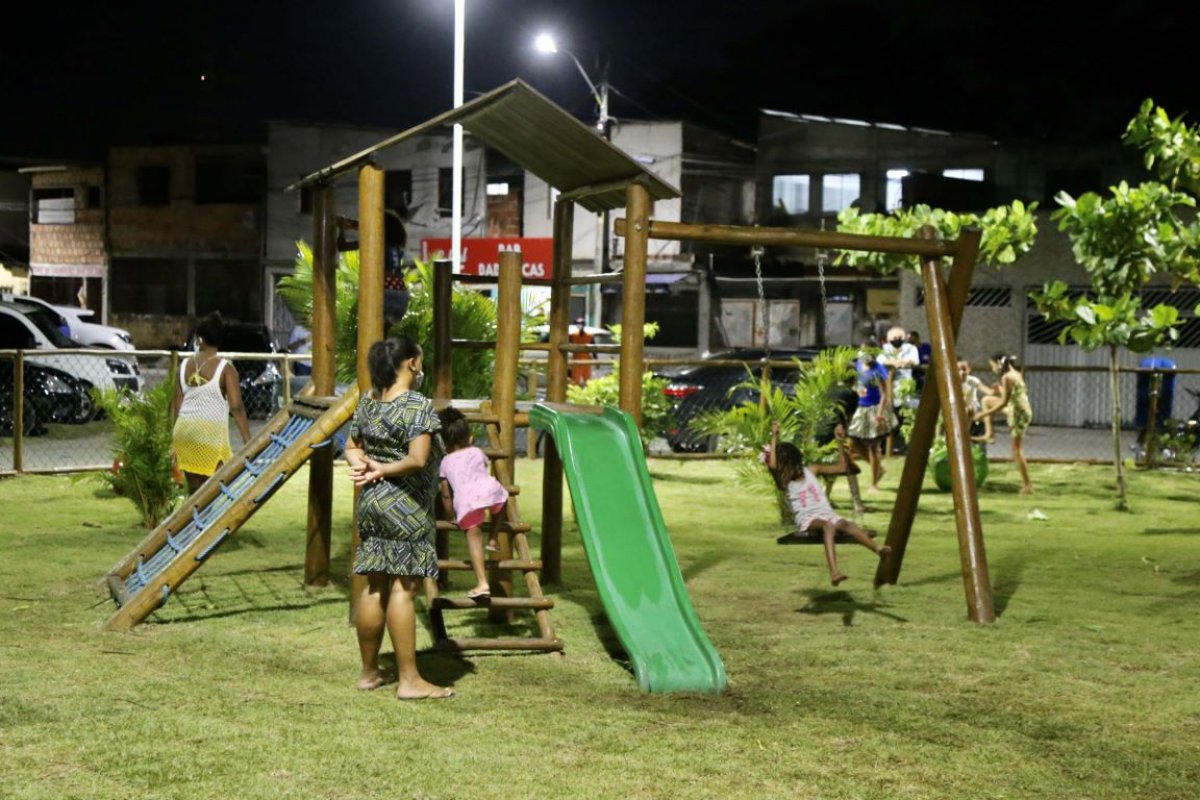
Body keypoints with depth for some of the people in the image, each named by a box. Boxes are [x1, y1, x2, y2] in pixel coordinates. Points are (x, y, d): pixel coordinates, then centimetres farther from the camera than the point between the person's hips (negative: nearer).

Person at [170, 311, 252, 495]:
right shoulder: (225, 368, -6)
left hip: (184, 430, 5)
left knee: (194, 490, 12)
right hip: (210, 431, -5)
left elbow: (176, 403, 10)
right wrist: (247, 440, -10)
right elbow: (236, 407, -12)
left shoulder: (185, 366, 7)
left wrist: (173, 437, 17)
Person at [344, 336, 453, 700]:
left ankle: (369, 672, 22)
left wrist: (364, 465, -2)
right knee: (403, 588, -5)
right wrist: (385, 470, -9)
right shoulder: (418, 406, -14)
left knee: (374, 587, 13)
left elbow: (351, 447, 17)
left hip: (371, 503, 8)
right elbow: (418, 459, -23)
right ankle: (409, 680, -1)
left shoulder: (367, 402, 10)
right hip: (406, 506, -8)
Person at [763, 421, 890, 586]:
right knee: (828, 526, -39)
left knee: (847, 525, -32)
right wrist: (775, 436, -13)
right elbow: (772, 465, -13)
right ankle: (834, 571, -60)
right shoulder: (784, 482, 8)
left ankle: (878, 550, -54)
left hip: (827, 515, 4)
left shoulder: (811, 470, 20)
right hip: (807, 521, -4)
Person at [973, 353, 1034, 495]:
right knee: (986, 400, 18)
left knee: (1017, 451, -2)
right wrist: (998, 391, 17)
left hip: (1019, 413, -10)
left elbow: (1003, 402, -20)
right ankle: (989, 434, 16)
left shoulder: (1006, 377, -17)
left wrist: (984, 414, -15)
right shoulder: (1015, 373, 11)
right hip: (1017, 409, 10)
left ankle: (1027, 486, 2)